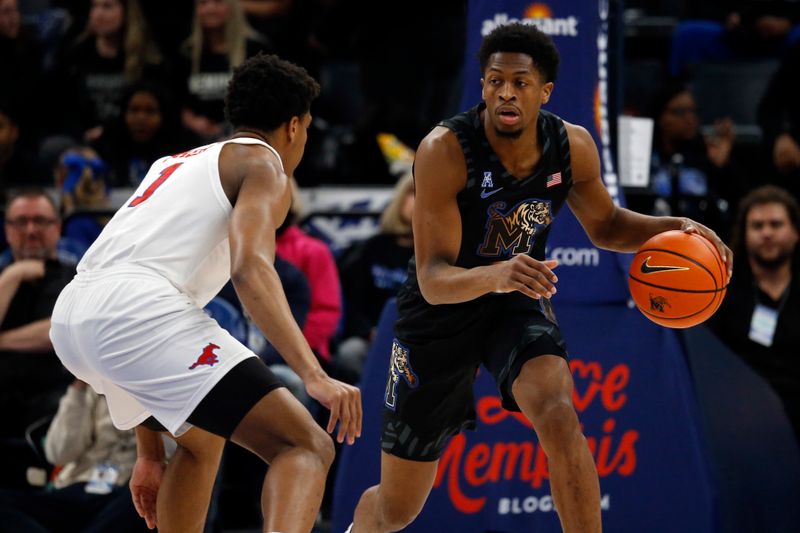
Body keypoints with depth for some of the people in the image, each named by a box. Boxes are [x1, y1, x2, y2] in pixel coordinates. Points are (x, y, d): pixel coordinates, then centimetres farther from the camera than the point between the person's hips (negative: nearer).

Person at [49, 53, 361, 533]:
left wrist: (149, 451, 39)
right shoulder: (262, 162, 10)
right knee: (307, 447, -13)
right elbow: (250, 268, -11)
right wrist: (315, 376, -21)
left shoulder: (180, 164, 35)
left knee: (203, 438, 35)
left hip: (71, 320, 9)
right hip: (138, 309, -9)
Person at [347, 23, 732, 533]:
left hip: (518, 300, 2)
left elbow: (605, 225, 8)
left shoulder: (573, 146, -14)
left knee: (558, 416, -32)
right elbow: (433, 280, -32)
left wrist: (672, 228, -12)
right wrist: (494, 276, -53)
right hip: (443, 311, -2)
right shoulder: (445, 151, -28)